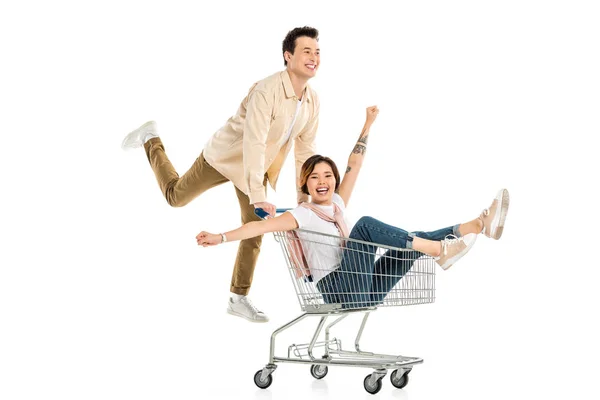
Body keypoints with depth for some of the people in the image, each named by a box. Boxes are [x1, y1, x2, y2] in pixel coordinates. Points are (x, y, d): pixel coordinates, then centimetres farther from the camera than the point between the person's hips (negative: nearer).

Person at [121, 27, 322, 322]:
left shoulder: (312, 100, -11)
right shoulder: (267, 90, -34)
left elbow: (305, 149, 1)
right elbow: (253, 143, -41)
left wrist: (304, 194, 1)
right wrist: (258, 196, -45)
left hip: (257, 166, 6)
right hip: (227, 155, -6)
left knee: (255, 231, 3)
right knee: (175, 196, 12)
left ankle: (238, 299, 16)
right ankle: (151, 140, 36)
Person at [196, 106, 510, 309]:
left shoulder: (337, 204, 18)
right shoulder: (302, 215, -1)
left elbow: (354, 165, 19)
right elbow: (261, 226, -15)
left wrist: (368, 125, 19)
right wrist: (221, 237, -28)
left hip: (365, 290, 7)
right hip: (341, 291, -7)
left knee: (418, 240, -4)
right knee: (366, 225, -26)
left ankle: (481, 224, -17)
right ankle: (439, 251, -31)